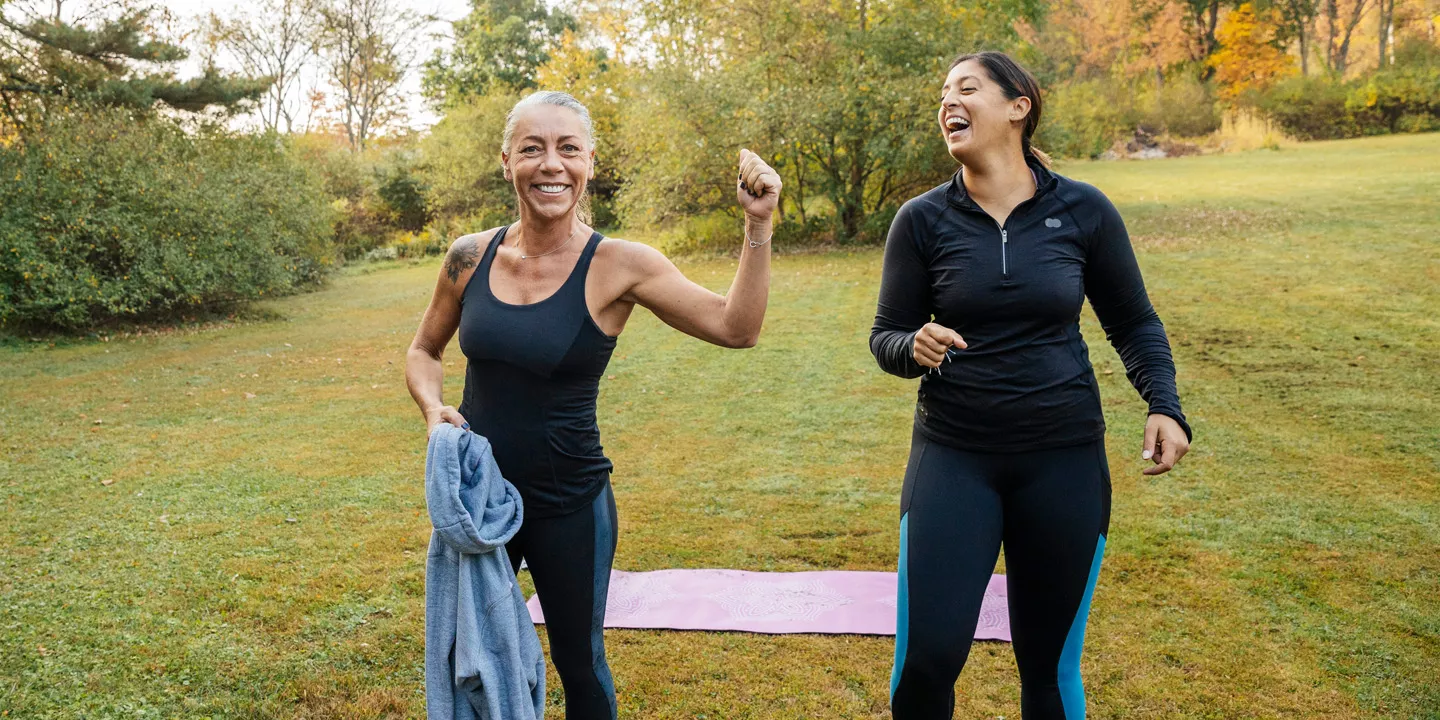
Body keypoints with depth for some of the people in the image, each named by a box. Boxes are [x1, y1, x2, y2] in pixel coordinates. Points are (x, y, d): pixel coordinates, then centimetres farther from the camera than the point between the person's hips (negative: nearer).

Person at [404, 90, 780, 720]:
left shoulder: (618, 267, -13)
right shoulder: (471, 258, -4)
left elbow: (735, 327, -19)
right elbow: (423, 351, 11)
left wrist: (758, 225, -27)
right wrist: (433, 410, -8)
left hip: (570, 505, -3)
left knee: (581, 668, 16)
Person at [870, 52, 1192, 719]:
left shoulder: (1083, 211, -2)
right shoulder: (922, 220, -2)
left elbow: (1133, 323, 9)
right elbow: (885, 336, 3)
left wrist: (1164, 405, -7)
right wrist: (915, 348, -20)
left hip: (1064, 458, 1)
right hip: (953, 456, 0)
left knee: (1049, 665, 11)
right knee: (927, 657, -8)